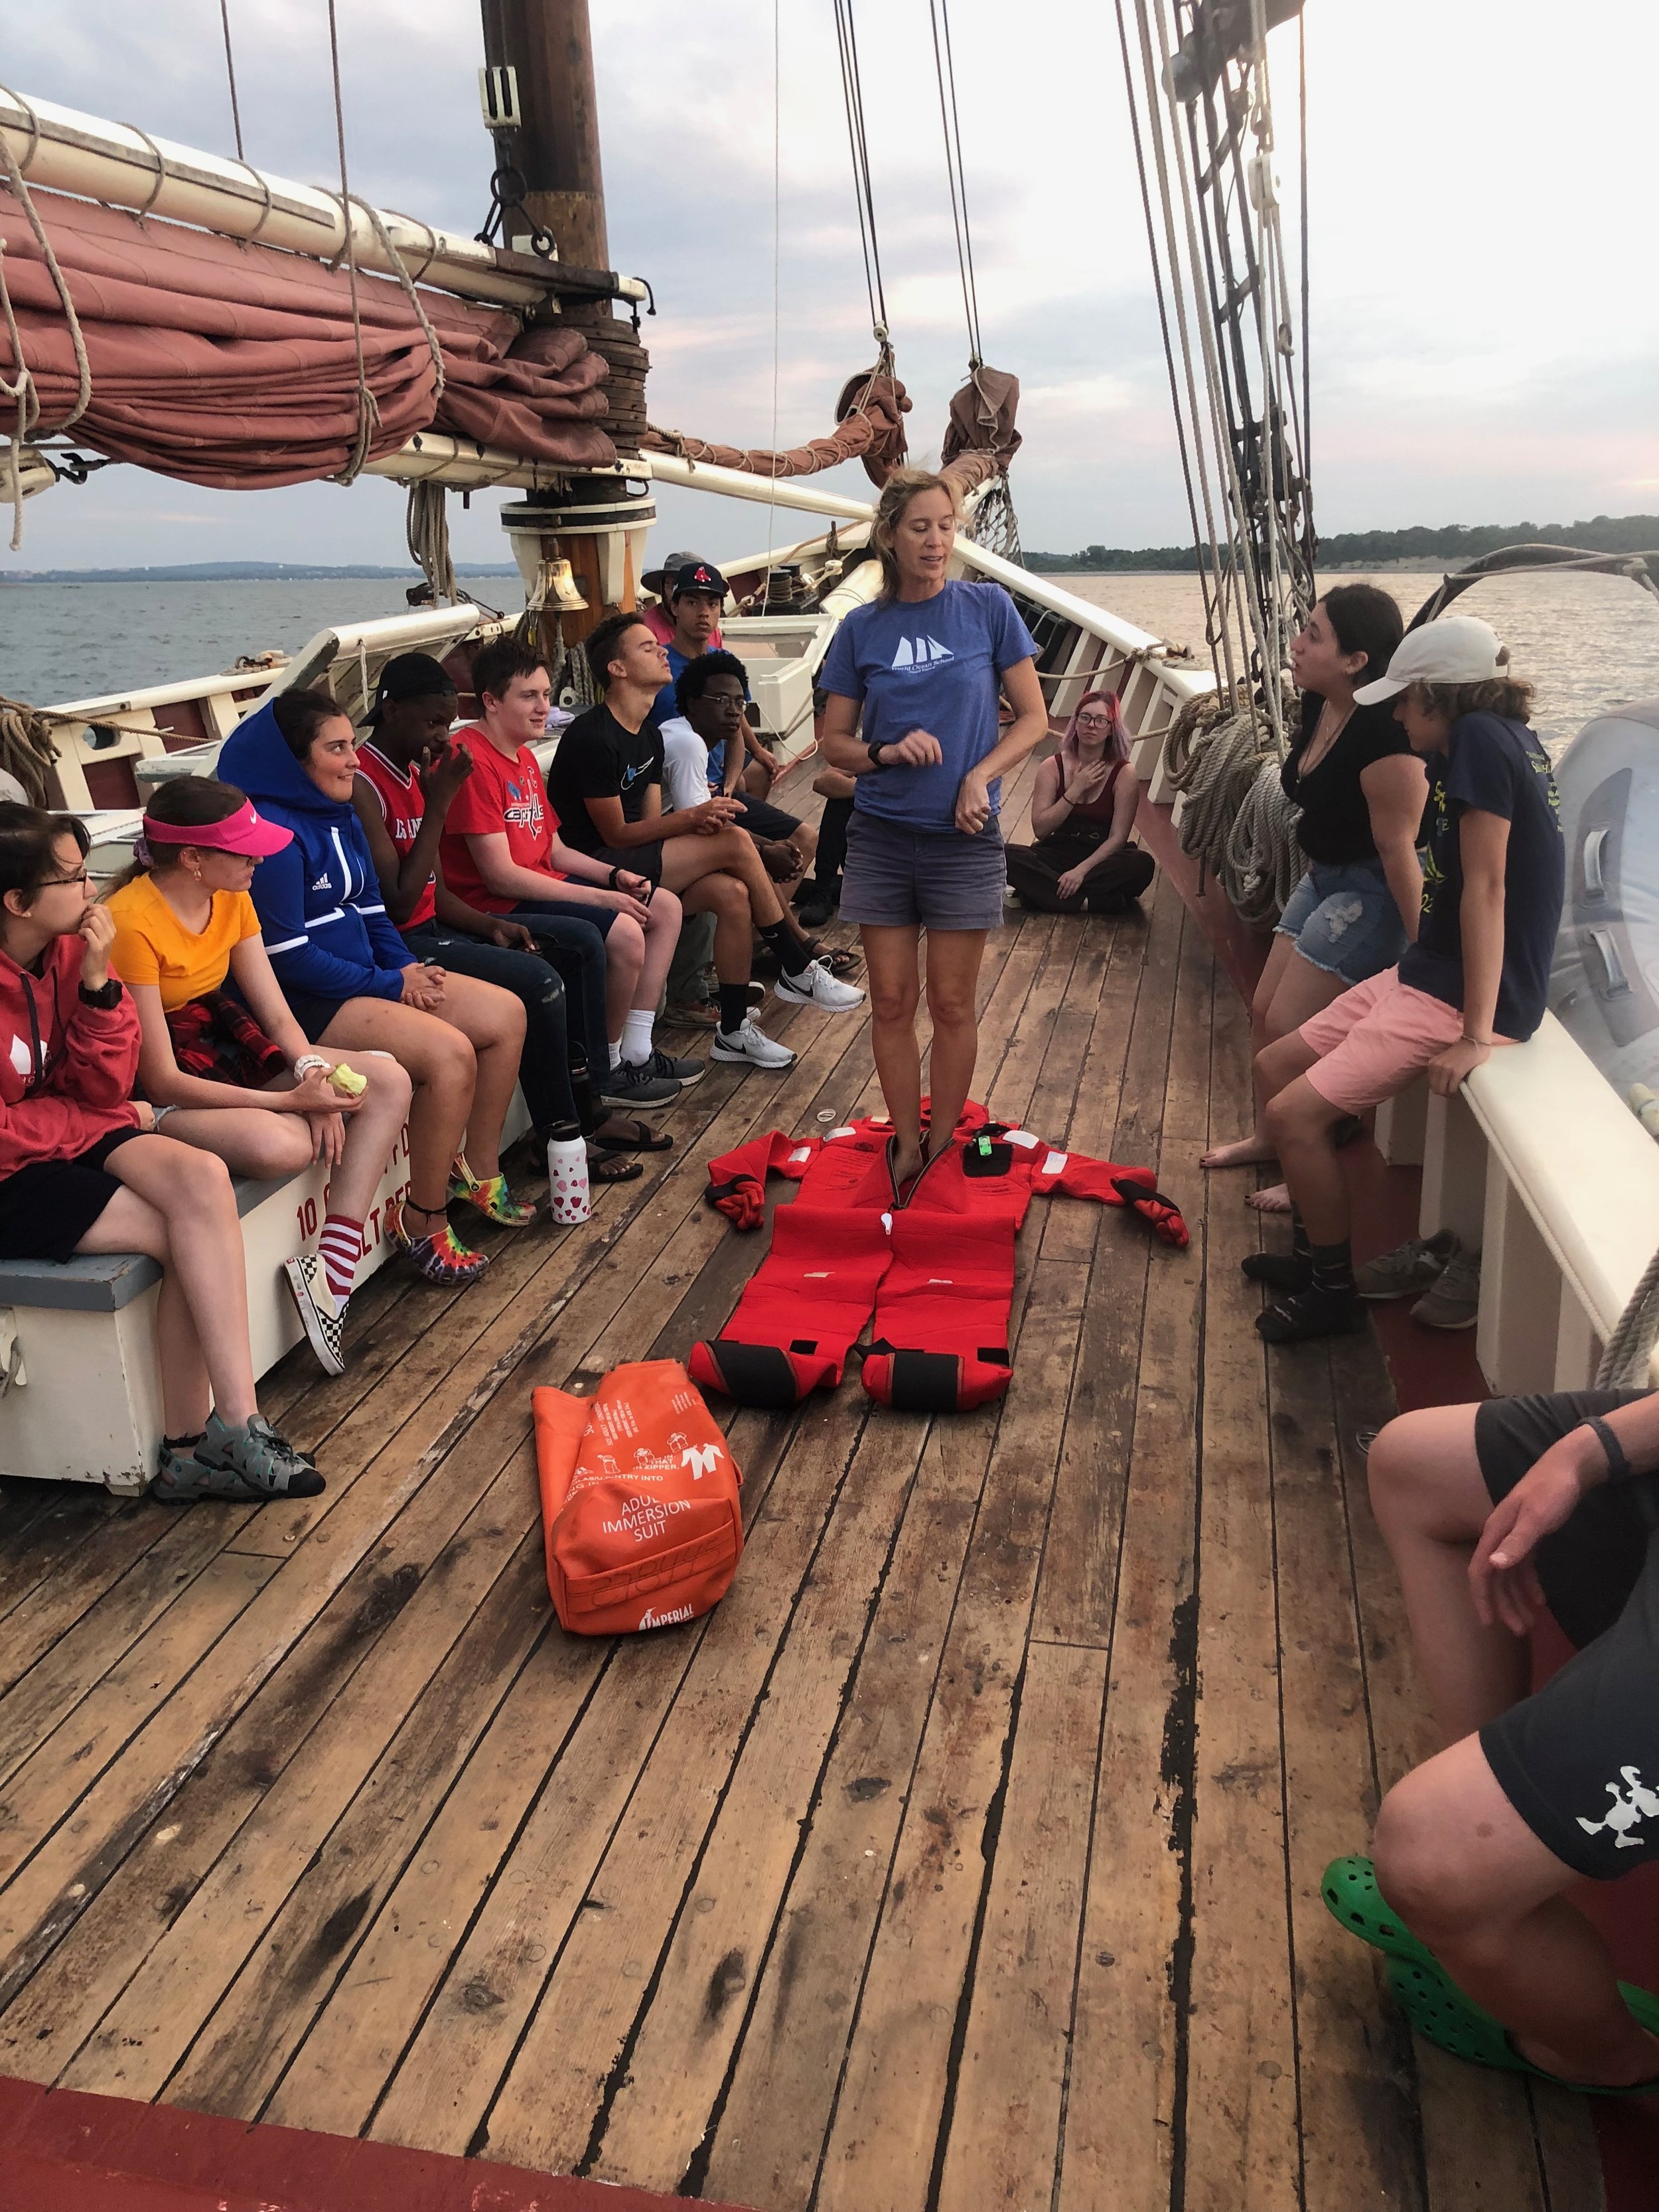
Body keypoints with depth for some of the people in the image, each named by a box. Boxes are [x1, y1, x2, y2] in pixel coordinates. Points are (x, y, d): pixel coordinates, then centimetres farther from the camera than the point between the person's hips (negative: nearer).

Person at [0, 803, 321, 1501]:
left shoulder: (70, 946, -1)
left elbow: (106, 1088, 0)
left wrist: (97, 982, -13)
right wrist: (110, 1123, -7)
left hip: (73, 1135, 6)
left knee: (199, 1177, -23)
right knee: (187, 1233, -21)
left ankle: (191, 1444, -19)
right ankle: (210, 1435, -8)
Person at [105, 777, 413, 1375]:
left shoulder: (232, 899, 2)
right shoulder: (131, 923, -23)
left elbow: (277, 1015, 1)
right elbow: (162, 1080, -23)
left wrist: (314, 1075, -21)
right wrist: (289, 1101, -26)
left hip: (235, 1053, 8)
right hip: (164, 1096, -8)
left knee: (389, 1081, -11)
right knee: (283, 1144, -37)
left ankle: (332, 1270, -16)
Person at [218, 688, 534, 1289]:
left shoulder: (339, 817, 12)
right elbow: (288, 957, -21)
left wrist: (408, 966, -2)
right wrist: (389, 984, -16)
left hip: (367, 978, 10)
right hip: (306, 1004, -10)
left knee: (506, 1014, 3)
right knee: (449, 1052, -28)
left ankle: (478, 1173, 14)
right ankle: (423, 1223, -13)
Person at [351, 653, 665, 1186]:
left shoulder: (415, 771, 10)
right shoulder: (361, 786, -18)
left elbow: (435, 890, 12)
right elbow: (398, 903, -23)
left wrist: (491, 925, -5)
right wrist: (437, 805, -21)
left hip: (434, 923, 10)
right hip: (399, 943, -10)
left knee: (583, 945, 6)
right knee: (538, 980, -24)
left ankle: (586, 1108, 11)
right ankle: (560, 1138, -7)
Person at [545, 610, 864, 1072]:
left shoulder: (650, 737, 13)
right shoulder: (593, 737, -16)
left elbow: (650, 824, 8)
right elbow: (617, 835, -15)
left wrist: (693, 824, -13)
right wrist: (691, 817, -20)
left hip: (635, 862, 9)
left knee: (733, 894, -16)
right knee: (736, 842, -17)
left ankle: (734, 1031, -6)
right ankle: (798, 973, -4)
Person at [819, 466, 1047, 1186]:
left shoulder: (987, 607, -1)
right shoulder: (862, 629, 3)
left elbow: (1032, 718, 2)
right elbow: (833, 743, 7)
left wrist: (982, 776, -14)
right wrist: (887, 752, -13)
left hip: (963, 837, -1)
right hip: (881, 836, 2)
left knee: (951, 1004, 5)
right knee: (892, 1000, 5)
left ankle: (943, 1151, 20)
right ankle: (906, 1147, 20)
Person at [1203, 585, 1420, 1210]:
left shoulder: (1384, 731, -28)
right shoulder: (1319, 707, -2)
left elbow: (1397, 847, -25)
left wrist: (1421, 948, -19)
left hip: (1370, 894, -9)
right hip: (1322, 878, 9)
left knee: (1288, 1029, -7)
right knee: (1265, 1011, 15)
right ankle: (1267, 1137, 35)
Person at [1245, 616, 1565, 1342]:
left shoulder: (1482, 738, -19)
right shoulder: (1507, 739, 9)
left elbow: (1486, 888, -24)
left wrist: (1476, 1035, -25)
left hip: (1460, 995, -11)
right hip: (1425, 973, 11)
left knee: (1293, 1116, -15)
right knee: (1276, 1067, 14)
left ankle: (1334, 1290, 5)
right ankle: (1317, 1249, 26)